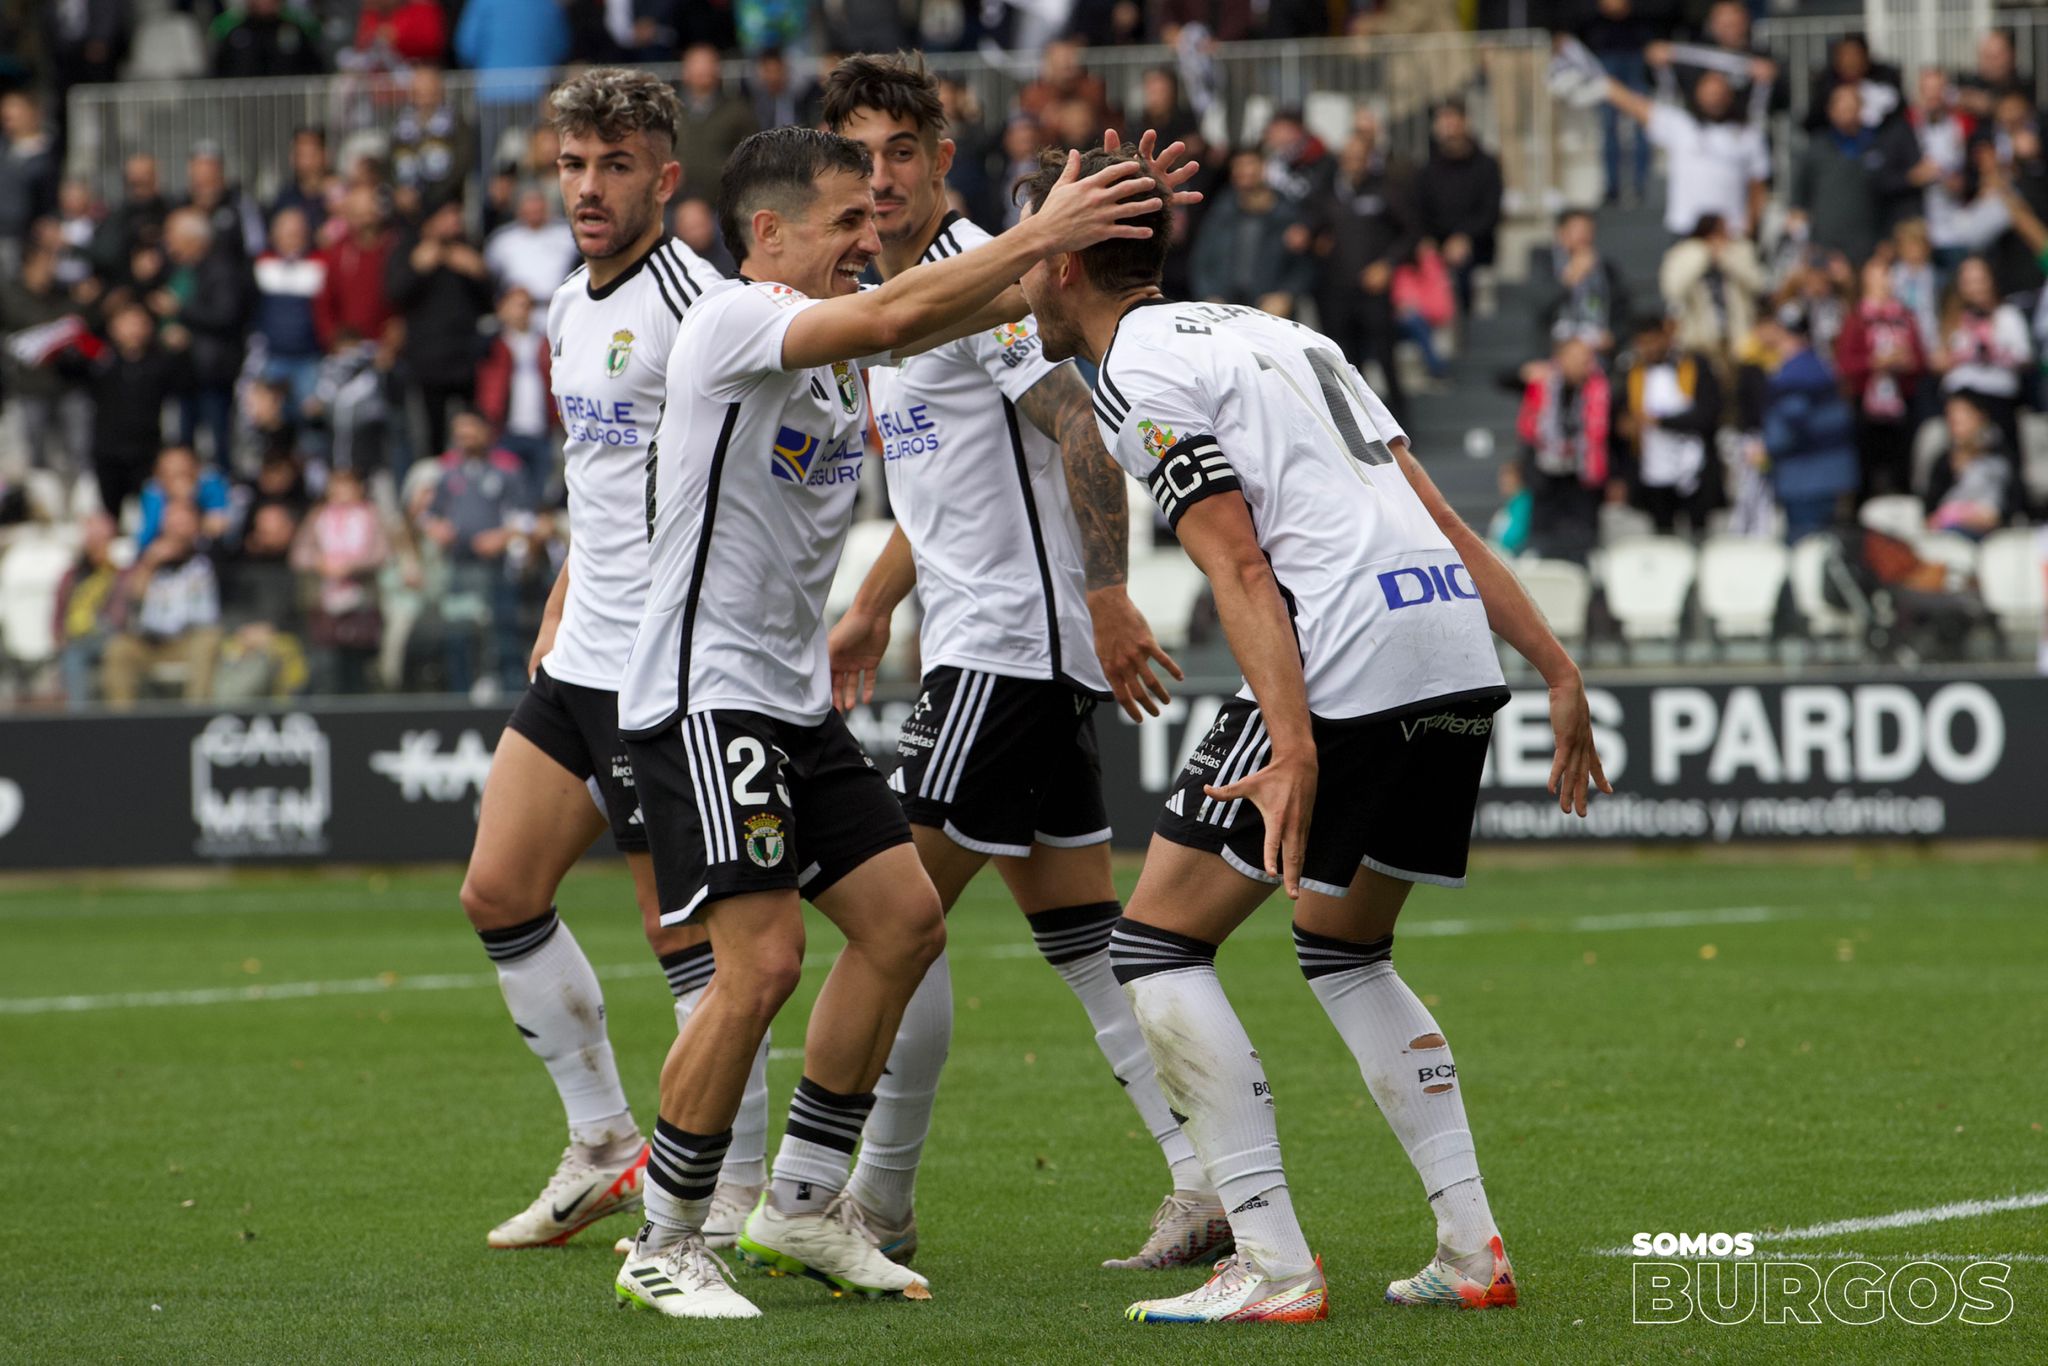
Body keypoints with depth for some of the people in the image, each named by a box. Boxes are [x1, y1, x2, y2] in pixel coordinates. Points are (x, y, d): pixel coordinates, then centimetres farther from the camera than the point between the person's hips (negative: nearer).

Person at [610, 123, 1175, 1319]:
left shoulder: (835, 330, 10)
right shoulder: (733, 322, -17)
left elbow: (949, 314, 0)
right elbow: (897, 316, -31)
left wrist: (1074, 246, -15)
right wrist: (1038, 235, -28)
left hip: (796, 703, 10)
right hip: (704, 696, -10)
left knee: (906, 921, 9)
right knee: (762, 962, -16)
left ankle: (804, 1206, 20)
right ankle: (667, 1247, -2)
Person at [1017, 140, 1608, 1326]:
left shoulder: (1136, 373, -1)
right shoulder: (1270, 334, 25)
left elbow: (1241, 568, -13)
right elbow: (1440, 517, 20)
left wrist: (1292, 742, -21)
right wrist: (1558, 670, 19)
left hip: (1348, 661, -9)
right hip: (1459, 649, 9)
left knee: (1158, 943, 1)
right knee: (1348, 955, 24)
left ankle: (1273, 1268, -6)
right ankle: (1473, 1249, 14)